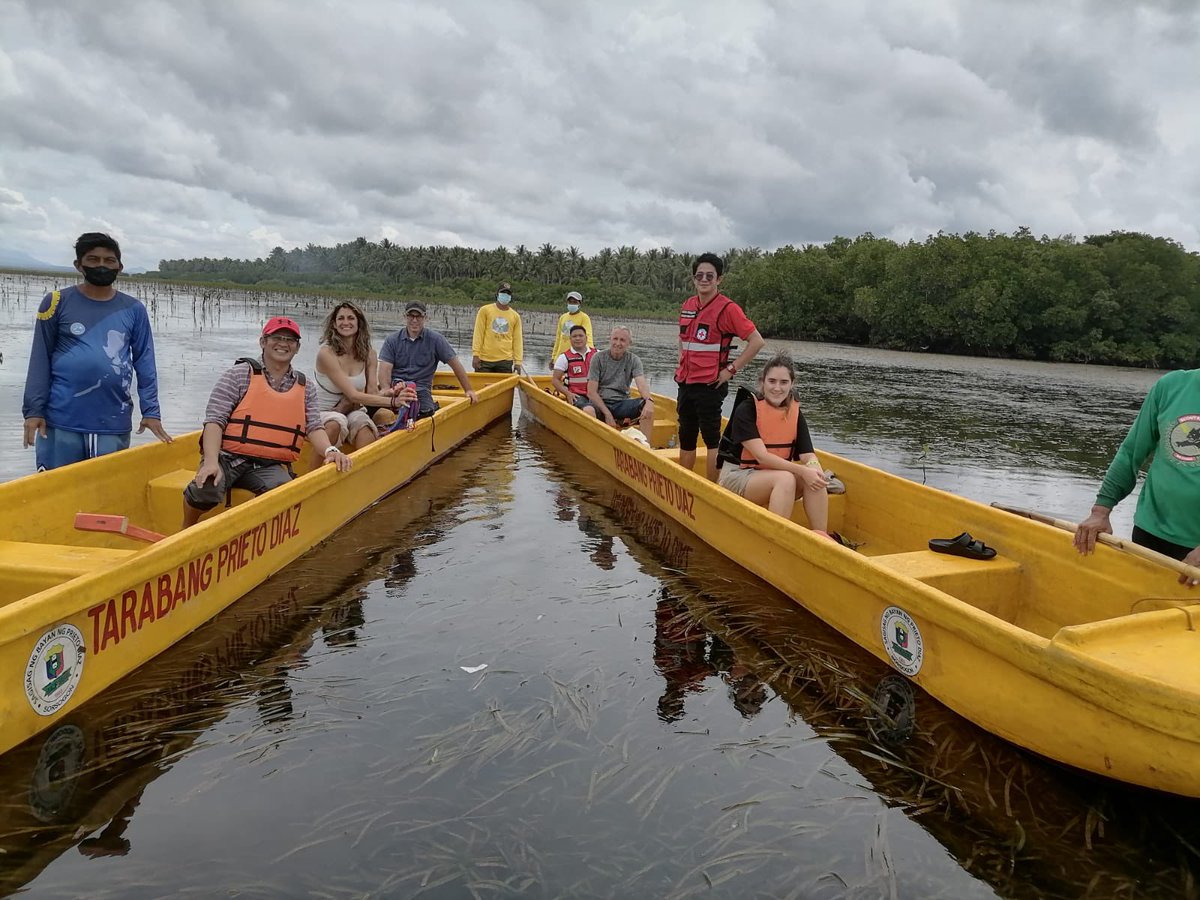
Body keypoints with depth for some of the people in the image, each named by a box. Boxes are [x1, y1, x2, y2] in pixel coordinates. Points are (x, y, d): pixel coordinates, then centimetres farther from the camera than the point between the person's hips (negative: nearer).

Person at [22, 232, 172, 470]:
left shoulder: (133, 309, 5)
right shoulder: (57, 302, 2)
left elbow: (144, 362, 6)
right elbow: (40, 359, 3)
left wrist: (151, 411, -1)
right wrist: (33, 409, -3)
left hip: (114, 423, 1)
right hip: (61, 420, -1)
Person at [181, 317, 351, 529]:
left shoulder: (306, 388, 14)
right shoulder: (238, 375, 2)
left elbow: (314, 427, 7)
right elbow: (214, 421, -5)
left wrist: (330, 451, -15)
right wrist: (211, 462, -21)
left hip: (270, 467, 2)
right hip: (227, 458, -2)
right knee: (207, 488, -33)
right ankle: (185, 531, 0)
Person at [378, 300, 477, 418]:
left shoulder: (435, 340, 7)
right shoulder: (392, 341, 8)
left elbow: (455, 364, 10)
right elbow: (384, 370, 0)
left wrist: (468, 390, 8)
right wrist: (387, 391, -18)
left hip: (421, 388, 1)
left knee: (425, 412, -29)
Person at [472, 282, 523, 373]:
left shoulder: (515, 316, 10)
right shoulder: (485, 310, 5)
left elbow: (517, 340, 9)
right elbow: (478, 334, 1)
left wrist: (518, 362, 1)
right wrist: (475, 355, -6)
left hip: (505, 361, 2)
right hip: (485, 359, -2)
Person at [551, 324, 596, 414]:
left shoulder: (596, 354, 14)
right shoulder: (564, 357, 6)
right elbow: (555, 380, 6)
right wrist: (568, 393, -9)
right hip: (576, 396, -3)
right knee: (589, 410, -38)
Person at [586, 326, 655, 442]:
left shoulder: (633, 360, 5)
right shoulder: (598, 358, -1)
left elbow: (642, 384, -12)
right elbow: (591, 392, -7)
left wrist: (649, 401, -36)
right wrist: (607, 414, -18)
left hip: (622, 403, 2)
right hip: (600, 402, -2)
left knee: (648, 408, -25)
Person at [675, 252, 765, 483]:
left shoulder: (727, 308, -11)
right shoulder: (688, 305, 10)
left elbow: (757, 341, -14)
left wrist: (731, 370, -14)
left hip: (709, 386, -7)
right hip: (685, 383, 7)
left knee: (711, 438, 0)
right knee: (686, 438, 16)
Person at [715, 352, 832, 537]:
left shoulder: (795, 413, 3)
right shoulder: (747, 409, -15)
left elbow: (808, 455, -5)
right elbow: (761, 456, -23)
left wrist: (813, 468, -30)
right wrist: (802, 470, -31)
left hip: (774, 476, 6)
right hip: (737, 477, -5)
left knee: (814, 478, -23)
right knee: (785, 478, -33)